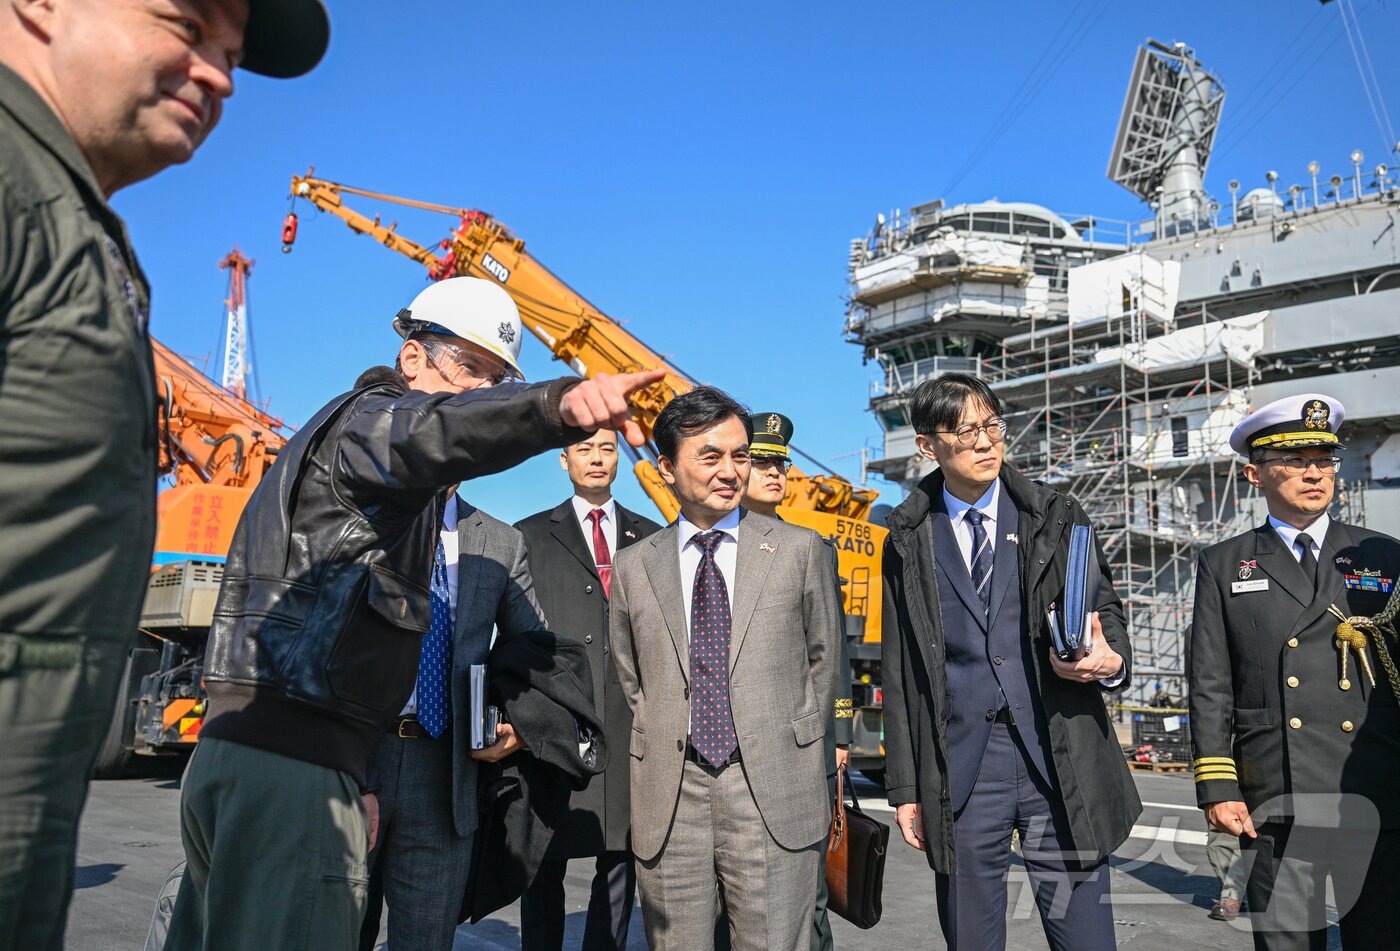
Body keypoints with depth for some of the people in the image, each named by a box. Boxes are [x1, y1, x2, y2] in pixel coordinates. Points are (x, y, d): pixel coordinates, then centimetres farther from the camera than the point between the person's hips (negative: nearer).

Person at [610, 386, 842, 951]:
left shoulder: (800, 551, 4)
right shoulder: (633, 567, 8)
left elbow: (823, 659, 11)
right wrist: (660, 745, 11)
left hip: (775, 797, -1)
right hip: (669, 799, 2)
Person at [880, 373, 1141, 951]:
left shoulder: (1057, 518, 6)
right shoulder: (907, 542, 5)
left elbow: (1104, 607, 11)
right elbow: (899, 673, 7)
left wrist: (1111, 660, -14)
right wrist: (904, 787, 5)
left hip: (1062, 768, 0)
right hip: (960, 777, 0)